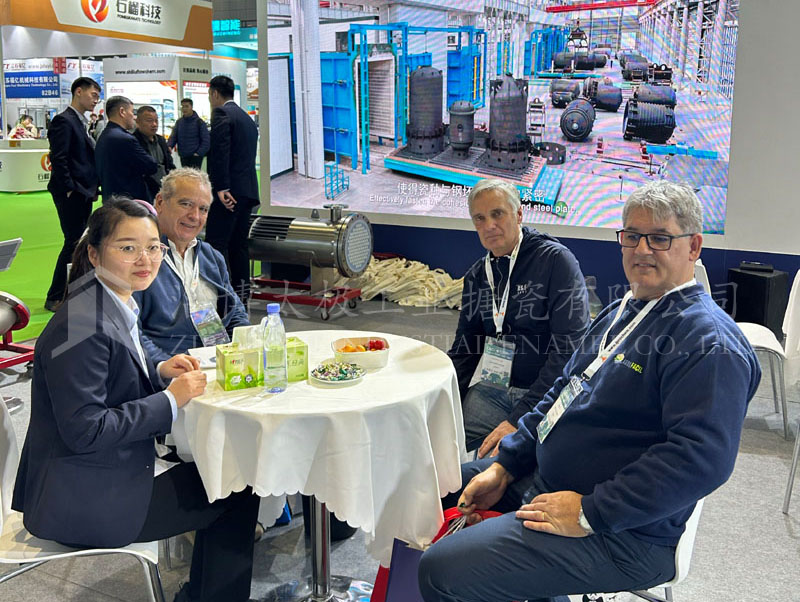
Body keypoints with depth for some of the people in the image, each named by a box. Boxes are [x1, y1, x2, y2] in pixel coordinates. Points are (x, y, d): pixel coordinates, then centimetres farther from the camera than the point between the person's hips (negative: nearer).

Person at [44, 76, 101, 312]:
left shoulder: (80, 122, 17)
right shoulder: (64, 121, -12)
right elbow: (58, 159, -19)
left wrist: (92, 188, 11)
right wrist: (69, 189, -17)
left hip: (84, 193, 9)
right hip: (71, 195, -9)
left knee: (81, 243, 13)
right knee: (74, 243, -6)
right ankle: (54, 298, 3)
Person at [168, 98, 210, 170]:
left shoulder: (199, 122, -5)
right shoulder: (179, 122, 10)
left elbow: (206, 141, -6)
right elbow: (173, 136, 9)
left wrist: (199, 153, -16)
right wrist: (169, 146, -13)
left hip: (195, 157, -5)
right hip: (183, 157, 5)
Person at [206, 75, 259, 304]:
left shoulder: (221, 113, -6)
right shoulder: (246, 118, 22)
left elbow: (220, 151, -18)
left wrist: (222, 188, -22)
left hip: (229, 192, -9)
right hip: (247, 190, 9)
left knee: (216, 244, -9)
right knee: (238, 245, 12)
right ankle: (241, 297, 15)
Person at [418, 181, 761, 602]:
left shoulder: (709, 341, -18)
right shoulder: (619, 314, 15)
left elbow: (703, 458, -28)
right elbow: (563, 393, 19)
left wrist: (590, 512, -25)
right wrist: (503, 467, 9)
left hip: (619, 535, -10)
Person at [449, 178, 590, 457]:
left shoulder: (556, 259, -8)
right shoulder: (477, 275, 12)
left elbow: (570, 347, -15)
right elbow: (464, 349, 18)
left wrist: (520, 418, -21)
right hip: (494, 389, 6)